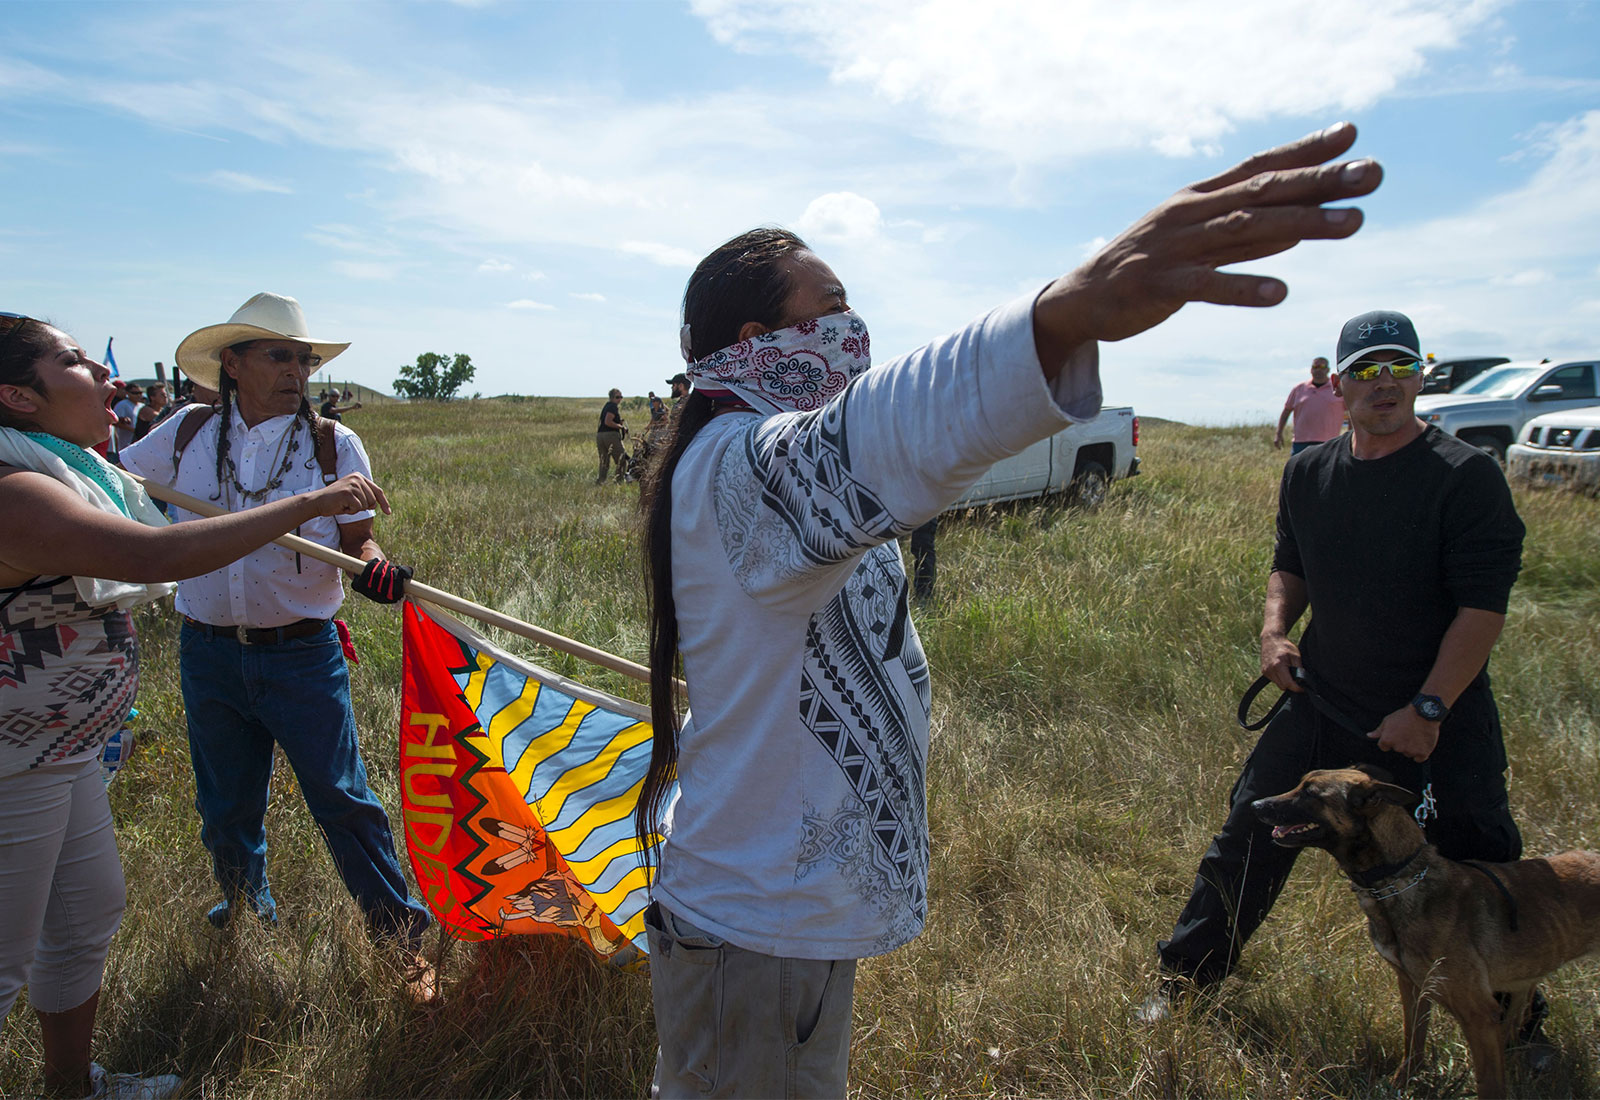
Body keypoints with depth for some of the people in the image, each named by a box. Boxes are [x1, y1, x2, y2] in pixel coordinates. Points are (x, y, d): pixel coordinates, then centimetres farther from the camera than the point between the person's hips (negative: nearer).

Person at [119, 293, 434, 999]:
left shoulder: (333, 444, -4)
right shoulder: (187, 434, 2)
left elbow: (357, 539, -4)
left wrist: (373, 568, -25)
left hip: (301, 654, -3)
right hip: (208, 653, 3)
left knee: (342, 799, -1)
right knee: (226, 805, 19)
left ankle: (402, 938, 13)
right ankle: (245, 911, 45)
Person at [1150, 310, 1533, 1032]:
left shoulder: (1466, 476, -13)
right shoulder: (1307, 473, 2)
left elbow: (1484, 604, -16)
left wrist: (1427, 709, -20)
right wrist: (1276, 629, -3)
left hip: (1439, 716, -3)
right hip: (1324, 701, 4)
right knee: (1250, 836, 6)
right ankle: (1184, 976, 23)